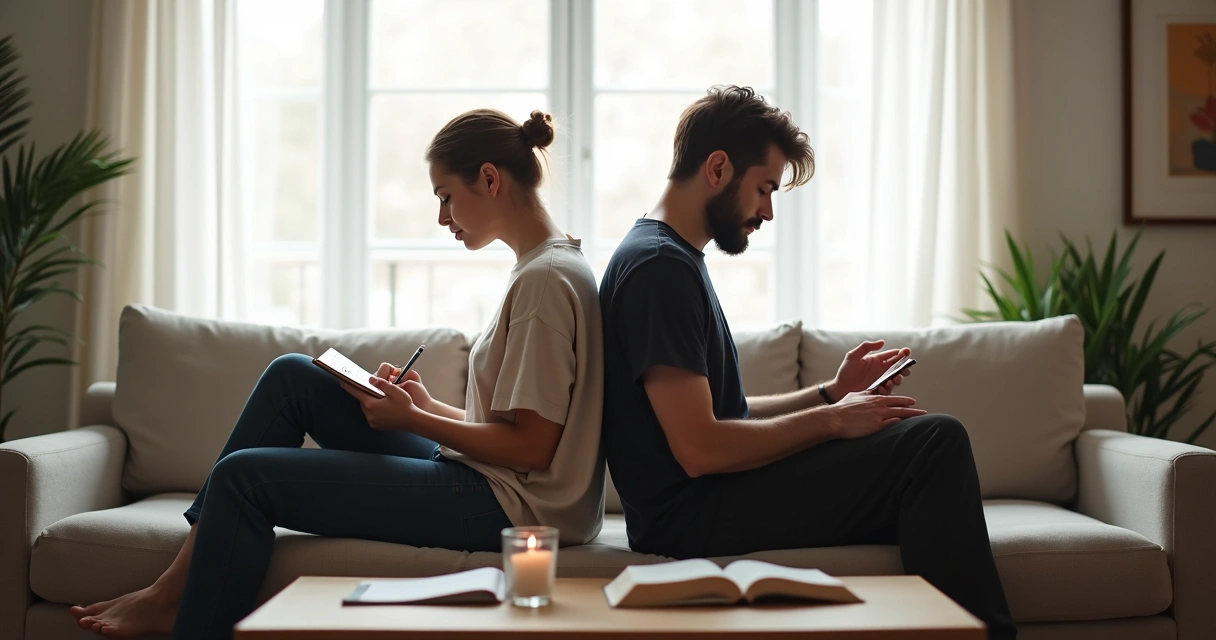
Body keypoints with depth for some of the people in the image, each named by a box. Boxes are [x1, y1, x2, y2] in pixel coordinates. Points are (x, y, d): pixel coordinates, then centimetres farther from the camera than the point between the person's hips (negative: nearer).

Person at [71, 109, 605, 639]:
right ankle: (177, 586, 8)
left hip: (503, 501, -10)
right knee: (292, 375, 7)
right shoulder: (541, 267, 14)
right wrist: (426, 405, 5)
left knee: (243, 477, -11)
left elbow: (531, 446, -20)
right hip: (474, 476, 10)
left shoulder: (547, 279, -17)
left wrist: (412, 420, -11)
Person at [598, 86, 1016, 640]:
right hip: (690, 515, -10)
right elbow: (700, 448, -22)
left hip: (704, 500, 10)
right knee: (935, 442, -16)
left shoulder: (673, 258, 17)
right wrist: (832, 420, -12)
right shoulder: (659, 266, -16)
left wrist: (830, 394, 7)